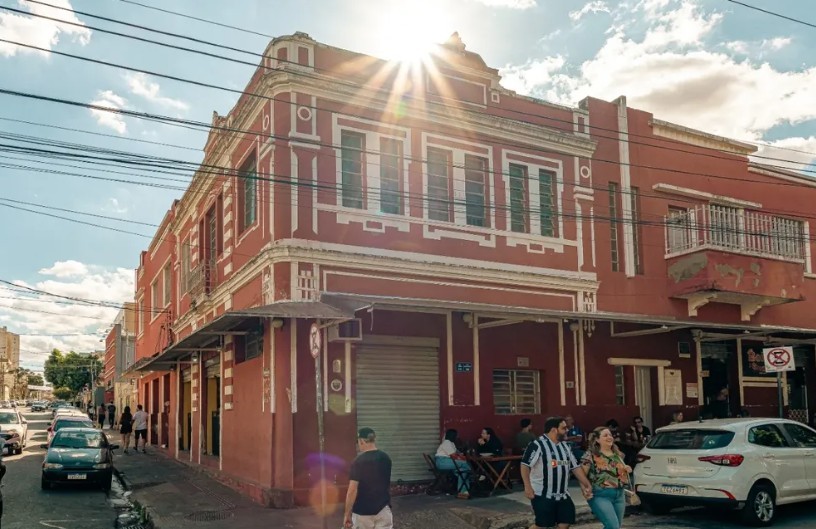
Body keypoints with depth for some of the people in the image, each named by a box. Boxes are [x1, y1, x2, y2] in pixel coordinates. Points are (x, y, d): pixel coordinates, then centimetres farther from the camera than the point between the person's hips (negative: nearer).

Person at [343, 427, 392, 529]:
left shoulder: (358, 462, -16)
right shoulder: (386, 458, 2)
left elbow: (352, 490, -20)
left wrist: (347, 514, -13)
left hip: (362, 512, -3)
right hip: (383, 509, 4)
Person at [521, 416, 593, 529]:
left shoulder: (564, 446, 12)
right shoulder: (537, 445, -14)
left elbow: (575, 467, 15)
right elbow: (525, 465, -16)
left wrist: (587, 485, 7)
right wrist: (527, 487, -21)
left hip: (562, 494, 8)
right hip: (543, 494, -8)